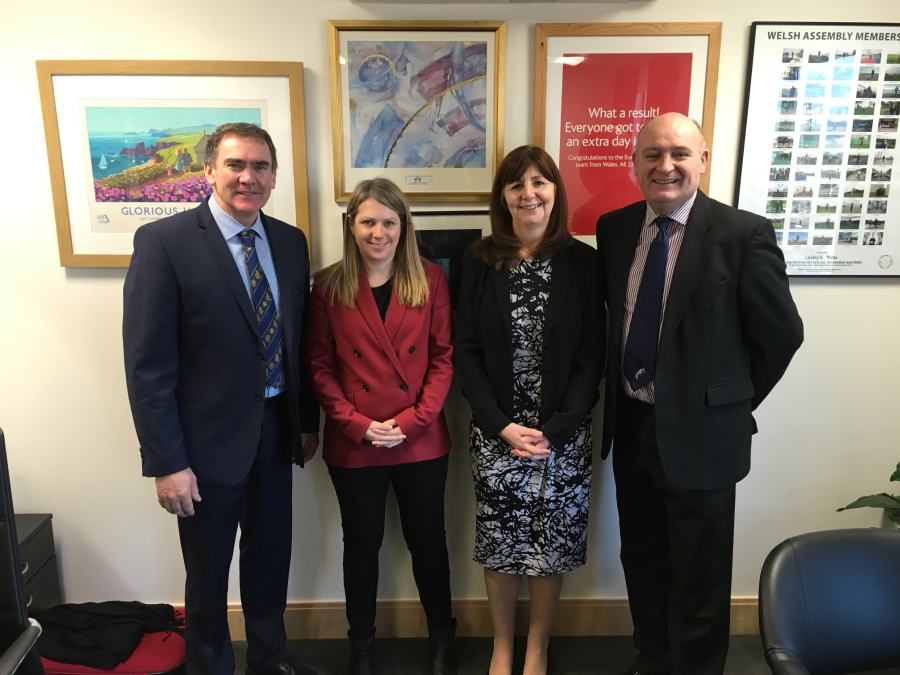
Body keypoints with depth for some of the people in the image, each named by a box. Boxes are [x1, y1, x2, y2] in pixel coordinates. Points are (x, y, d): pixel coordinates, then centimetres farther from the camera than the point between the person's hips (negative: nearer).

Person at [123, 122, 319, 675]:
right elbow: (147, 363, -15)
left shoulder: (291, 242, 3)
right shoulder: (164, 241, -14)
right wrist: (167, 462, -16)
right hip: (209, 437, -4)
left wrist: (309, 420, 11)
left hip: (277, 429, 5)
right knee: (209, 572, 15)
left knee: (271, 558, 21)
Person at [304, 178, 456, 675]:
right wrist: (358, 425, -13)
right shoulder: (328, 286, -3)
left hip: (422, 442, 0)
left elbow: (444, 359, -3)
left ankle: (442, 635, 39)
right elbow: (319, 367, -3)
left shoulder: (430, 280, -2)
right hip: (352, 445, 0)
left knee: (427, 540, 15)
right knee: (361, 544, 16)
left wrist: (413, 420, -13)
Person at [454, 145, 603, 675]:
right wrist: (503, 426, -11)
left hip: (563, 434, 0)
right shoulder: (480, 261, -1)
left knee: (551, 546, 10)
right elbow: (467, 352, -2)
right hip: (495, 432, 1)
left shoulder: (581, 262, -3)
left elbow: (592, 356, -3)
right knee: (499, 545, 11)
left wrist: (554, 430, -12)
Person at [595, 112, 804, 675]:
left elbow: (782, 332, -6)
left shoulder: (744, 233, -14)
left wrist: (735, 402, 0)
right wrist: (622, 398, 7)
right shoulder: (614, 229, 1)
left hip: (699, 433, -4)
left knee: (699, 580, 13)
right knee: (643, 564, 22)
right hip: (630, 426, 5)